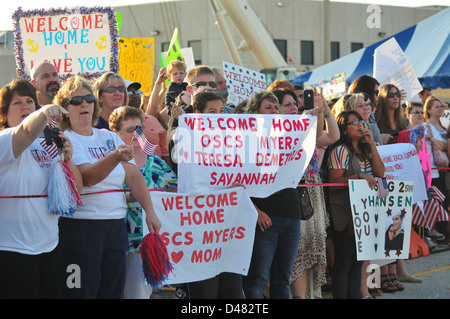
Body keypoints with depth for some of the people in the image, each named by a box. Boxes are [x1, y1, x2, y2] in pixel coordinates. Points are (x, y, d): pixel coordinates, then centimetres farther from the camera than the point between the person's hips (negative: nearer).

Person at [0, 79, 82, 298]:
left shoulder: (47, 145, 12)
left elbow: (76, 189, 12)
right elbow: (26, 133, -31)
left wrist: (67, 159, -6)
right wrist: (43, 113, -50)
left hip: (49, 246, 7)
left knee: (53, 293, 10)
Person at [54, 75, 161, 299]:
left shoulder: (110, 137, 14)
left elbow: (133, 175, 10)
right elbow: (88, 177, -21)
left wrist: (150, 212, -1)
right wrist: (116, 156, -37)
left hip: (116, 225, 6)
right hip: (81, 227, -6)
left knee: (113, 291, 8)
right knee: (83, 292, -4)